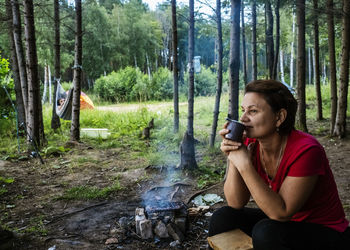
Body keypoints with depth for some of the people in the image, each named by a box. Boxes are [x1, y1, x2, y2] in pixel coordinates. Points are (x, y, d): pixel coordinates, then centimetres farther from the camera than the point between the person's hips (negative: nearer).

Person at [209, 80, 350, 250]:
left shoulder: (306, 150, -26)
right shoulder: (250, 144, -9)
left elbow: (281, 213, -29)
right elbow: (236, 203, -10)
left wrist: (245, 165, -34)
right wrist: (233, 159, -24)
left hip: (326, 233, -6)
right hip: (281, 223, 6)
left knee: (266, 232, -32)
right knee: (222, 218, -9)